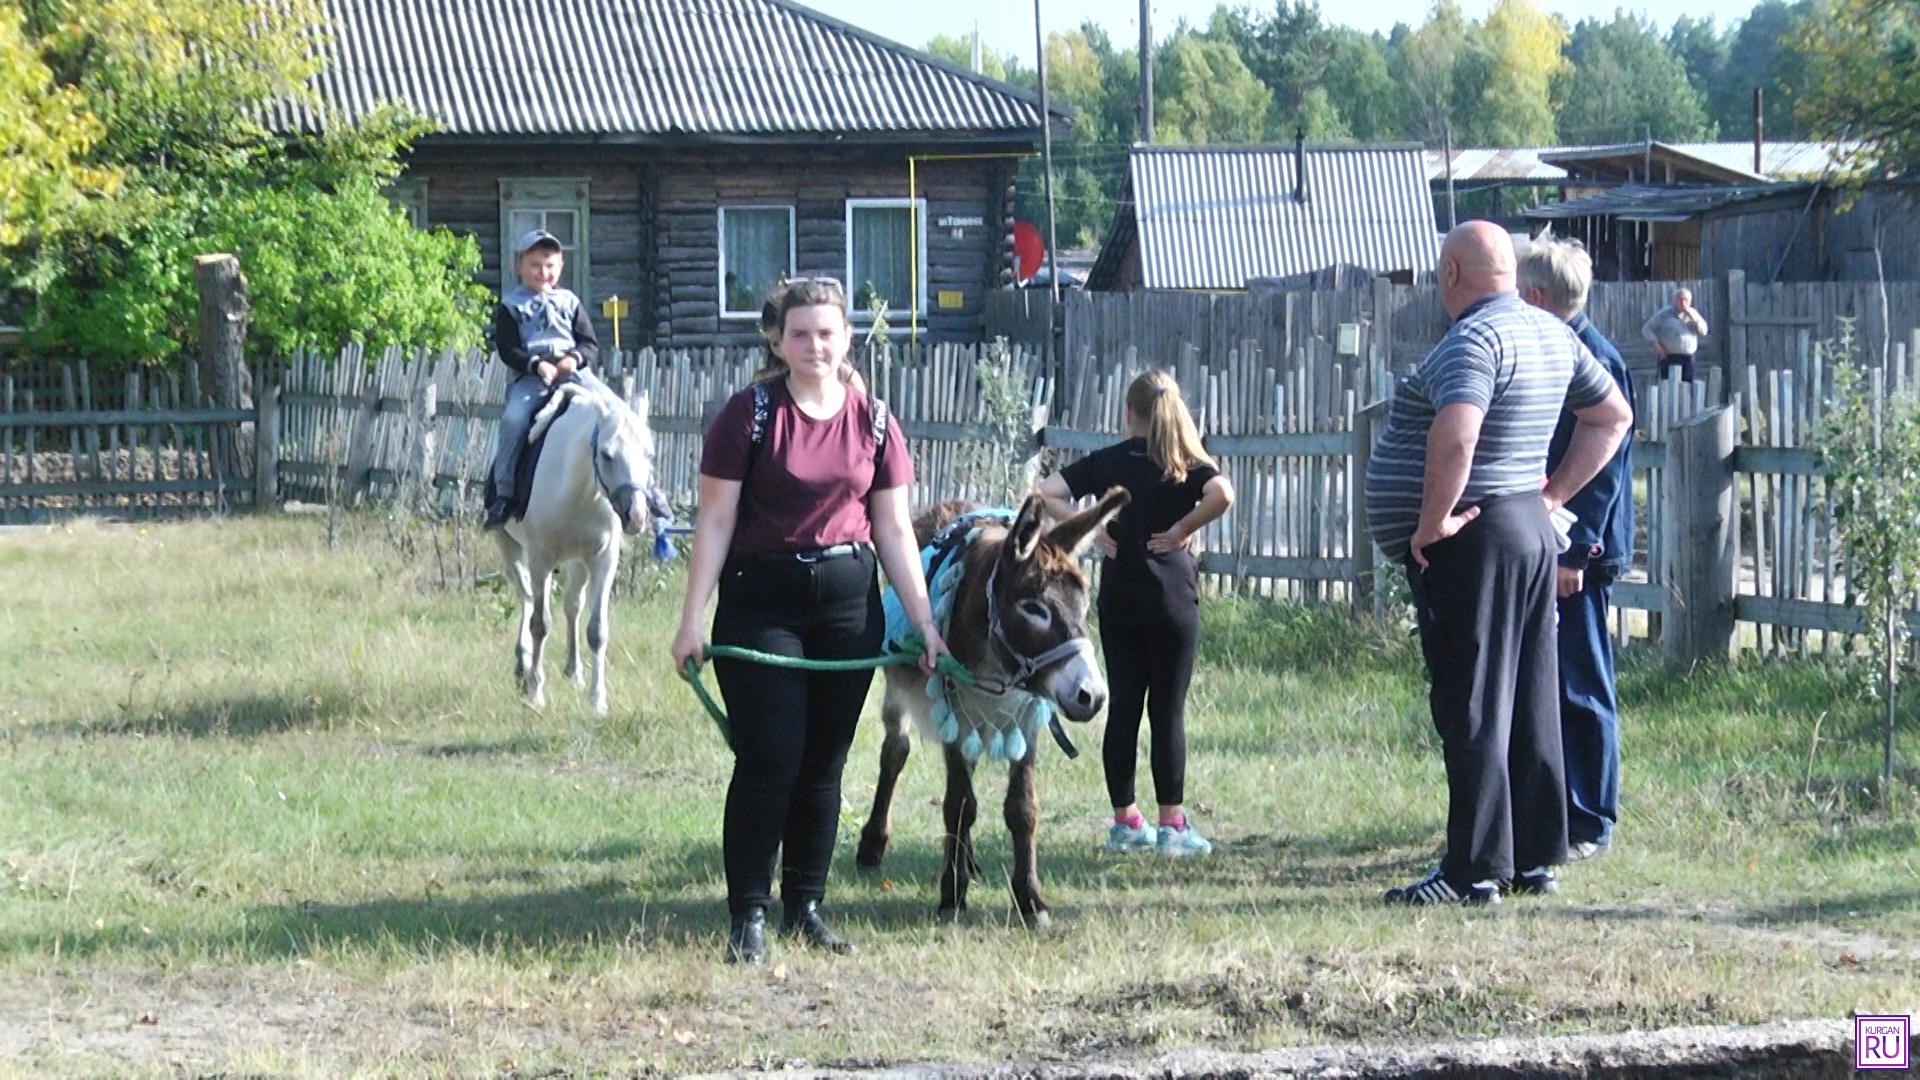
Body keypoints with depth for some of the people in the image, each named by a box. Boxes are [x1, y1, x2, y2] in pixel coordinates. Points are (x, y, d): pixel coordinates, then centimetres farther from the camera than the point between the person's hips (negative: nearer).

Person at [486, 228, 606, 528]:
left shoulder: (569, 302, 17)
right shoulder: (510, 307, 10)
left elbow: (591, 345, 12)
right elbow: (508, 349, -1)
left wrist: (575, 358, -11)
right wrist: (536, 364, -18)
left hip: (575, 371, 2)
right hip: (530, 376, -2)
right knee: (513, 418, -29)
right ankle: (503, 492, -23)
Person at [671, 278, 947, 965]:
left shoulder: (872, 423, 7)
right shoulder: (750, 414, -4)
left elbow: (895, 532, 10)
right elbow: (715, 522, -5)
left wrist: (924, 622, 5)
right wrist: (691, 621, -9)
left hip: (850, 604, 4)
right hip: (762, 601, -4)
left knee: (824, 763, 8)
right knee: (768, 759, -8)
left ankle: (806, 907, 18)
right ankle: (748, 915, -2)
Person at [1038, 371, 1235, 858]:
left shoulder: (1107, 462, 4)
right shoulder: (1185, 465, -3)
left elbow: (1046, 493, -4)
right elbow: (1222, 493, -24)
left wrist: (1089, 530, -2)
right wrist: (1183, 529, -11)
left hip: (1118, 600, 3)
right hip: (1171, 598, -3)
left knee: (1122, 708, 8)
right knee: (1168, 711, 1)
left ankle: (1125, 820, 13)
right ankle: (1171, 824, 2)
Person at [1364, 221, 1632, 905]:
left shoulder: (1473, 340, -17)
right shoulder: (1553, 336, 12)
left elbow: (1454, 436, -33)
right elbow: (1613, 416, 24)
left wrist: (1433, 521, -21)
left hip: (1471, 541, -9)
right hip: (1531, 533, 10)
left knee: (1471, 710, -7)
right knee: (1530, 706, 12)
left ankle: (1474, 870, -7)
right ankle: (1534, 859, 17)